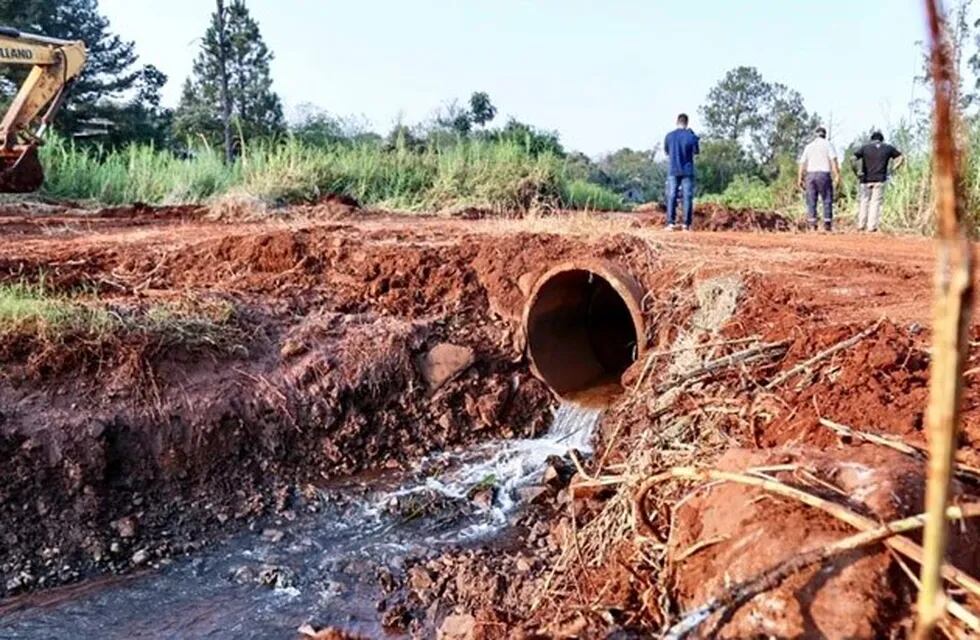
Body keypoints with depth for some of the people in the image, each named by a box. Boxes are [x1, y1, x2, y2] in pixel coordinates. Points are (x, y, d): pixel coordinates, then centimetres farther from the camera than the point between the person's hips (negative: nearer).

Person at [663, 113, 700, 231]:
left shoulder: (669, 136, -2)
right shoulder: (691, 136, -7)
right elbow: (696, 152, 4)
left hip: (673, 171, 1)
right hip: (687, 171, -1)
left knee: (671, 197, 5)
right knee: (688, 197, 2)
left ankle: (671, 223, 0)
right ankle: (686, 224, 1)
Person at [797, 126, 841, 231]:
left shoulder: (808, 147, 15)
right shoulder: (828, 145, 5)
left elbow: (802, 163, 9)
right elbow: (833, 161, -7)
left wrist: (800, 178, 9)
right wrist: (837, 175, -10)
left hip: (810, 175, 3)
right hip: (824, 174, -3)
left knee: (811, 200, 3)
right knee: (827, 200, 2)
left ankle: (812, 224, -3)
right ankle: (827, 224, -3)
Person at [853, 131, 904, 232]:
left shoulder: (865, 148, 4)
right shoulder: (888, 148, 8)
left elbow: (854, 158, -9)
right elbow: (901, 157, 10)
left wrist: (859, 171, -2)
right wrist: (893, 169, 9)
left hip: (866, 179, 0)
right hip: (880, 179, 0)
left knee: (864, 201, 11)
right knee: (876, 202, 3)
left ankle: (861, 225, 8)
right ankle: (872, 226, -1)